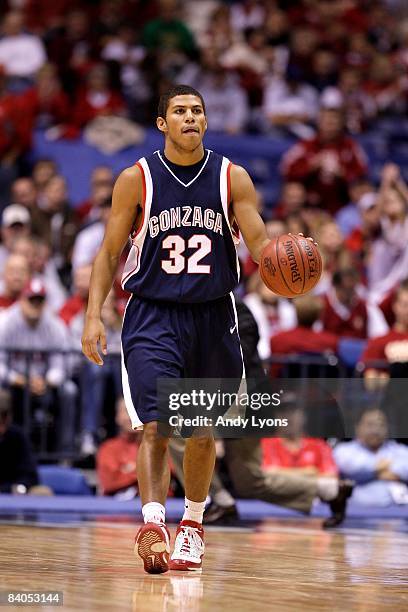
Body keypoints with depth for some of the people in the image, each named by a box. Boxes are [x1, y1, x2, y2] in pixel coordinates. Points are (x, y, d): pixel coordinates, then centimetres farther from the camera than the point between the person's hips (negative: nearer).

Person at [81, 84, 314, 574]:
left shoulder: (233, 179, -1)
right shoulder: (137, 179, -4)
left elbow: (260, 245, -3)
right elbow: (109, 252, 0)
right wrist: (93, 316, -9)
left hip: (212, 317, 2)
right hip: (152, 317, -2)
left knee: (202, 431, 13)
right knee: (156, 426, -18)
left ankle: (193, 523, 31)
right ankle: (153, 522, -26)